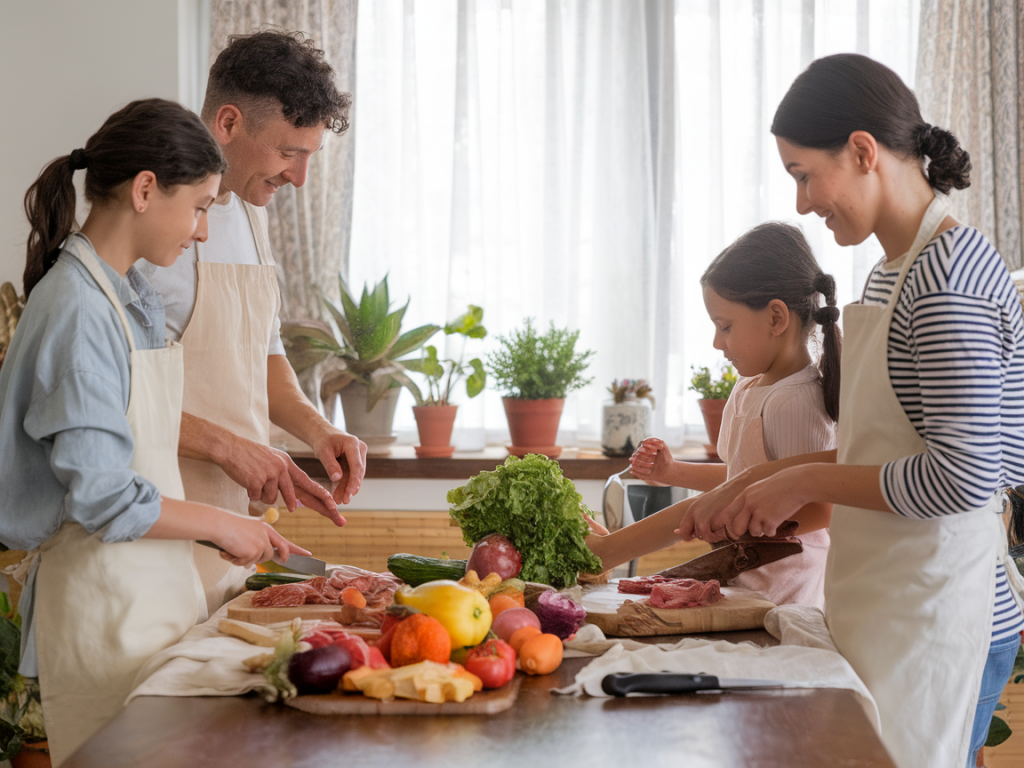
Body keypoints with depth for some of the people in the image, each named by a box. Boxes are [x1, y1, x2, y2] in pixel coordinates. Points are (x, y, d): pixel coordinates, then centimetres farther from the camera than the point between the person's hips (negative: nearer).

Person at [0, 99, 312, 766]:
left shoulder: (135, 295, 10)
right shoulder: (76, 309, -19)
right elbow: (104, 497, -22)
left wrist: (239, 533, 11)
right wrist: (219, 524, -10)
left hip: (154, 583, 9)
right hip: (101, 592, -9)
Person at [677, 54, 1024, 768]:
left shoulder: (949, 279, -18)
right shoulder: (893, 275, 13)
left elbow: (964, 475, -23)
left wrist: (808, 481, -14)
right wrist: (754, 487, 12)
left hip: (935, 619, -9)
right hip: (888, 606, 9)